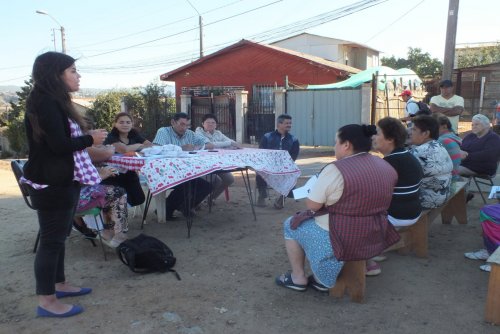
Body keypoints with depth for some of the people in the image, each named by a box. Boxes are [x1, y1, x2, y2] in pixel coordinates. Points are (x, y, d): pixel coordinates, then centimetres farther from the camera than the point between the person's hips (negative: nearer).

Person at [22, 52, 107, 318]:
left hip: (61, 181, 10)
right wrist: (91, 139, -11)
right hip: (52, 184, -10)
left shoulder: (53, 102, 13)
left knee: (58, 235, 18)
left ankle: (58, 284, 32)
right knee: (52, 238, -2)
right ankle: (46, 301, 8)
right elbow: (59, 145, -23)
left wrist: (89, 139, 4)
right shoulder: (45, 102, -18)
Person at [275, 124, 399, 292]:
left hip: (342, 240, -7)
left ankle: (298, 278, 25)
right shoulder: (386, 167, 3)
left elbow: (312, 205, -15)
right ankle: (323, 280, 30)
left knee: (291, 224, 17)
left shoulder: (335, 169, -21)